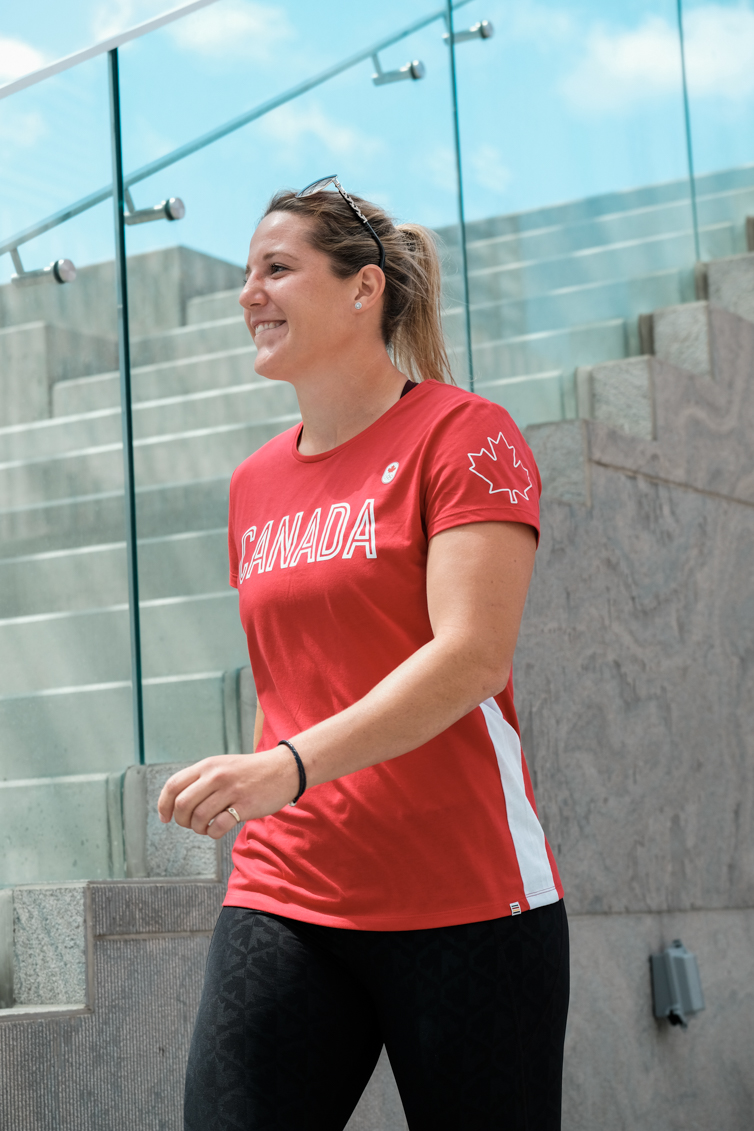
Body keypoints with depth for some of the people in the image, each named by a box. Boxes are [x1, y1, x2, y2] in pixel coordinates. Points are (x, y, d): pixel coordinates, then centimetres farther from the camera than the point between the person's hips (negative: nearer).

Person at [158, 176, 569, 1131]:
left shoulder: (461, 433, -4)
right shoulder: (254, 485, 16)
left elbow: (472, 656, -17)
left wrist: (291, 766, -27)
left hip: (463, 900, -5)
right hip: (281, 901, 5)